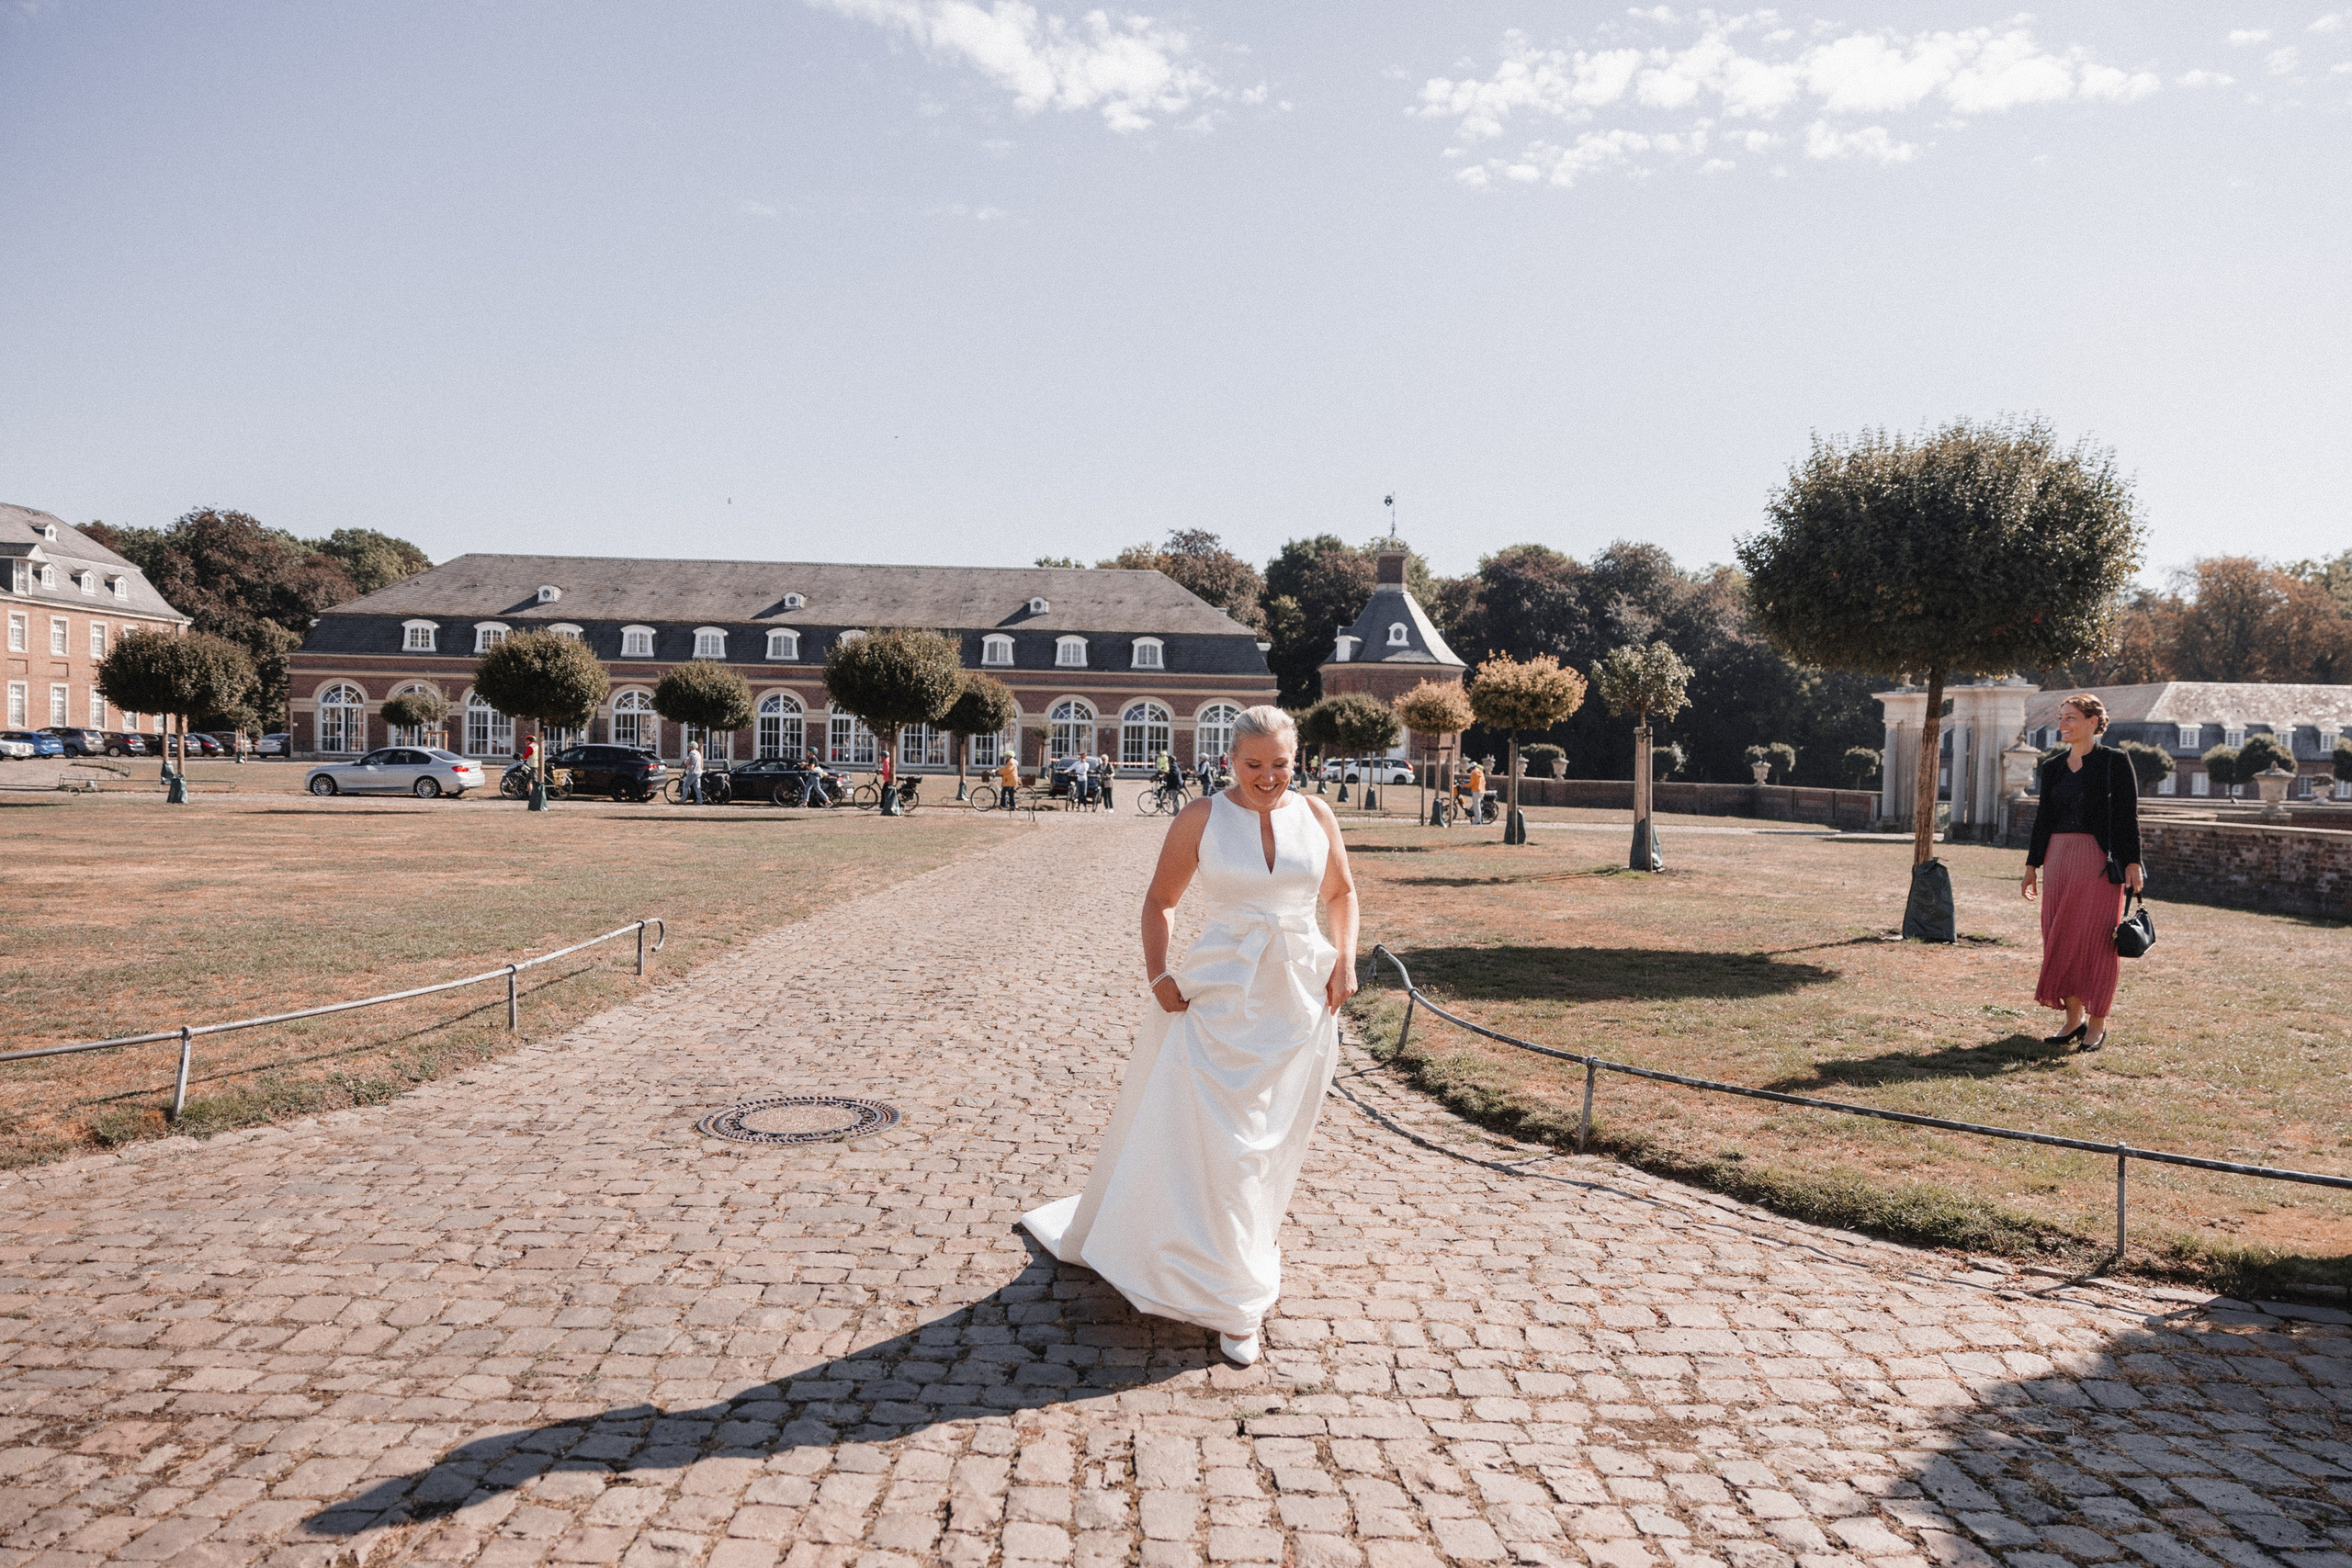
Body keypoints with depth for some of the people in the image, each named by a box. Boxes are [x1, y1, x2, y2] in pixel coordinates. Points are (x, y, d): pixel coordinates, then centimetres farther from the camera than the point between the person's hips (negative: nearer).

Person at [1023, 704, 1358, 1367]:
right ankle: (1231, 1301, 6)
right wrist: (1158, 972, -9)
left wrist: (1345, 961, 1)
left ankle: (1241, 1257, 35)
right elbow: (1160, 900, 3)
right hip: (1220, 995, -3)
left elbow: (1342, 893, 14)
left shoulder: (1315, 815, 3)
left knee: (1270, 1143, 14)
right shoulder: (1201, 818, -5)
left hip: (1300, 999, 3)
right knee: (1215, 1141, -6)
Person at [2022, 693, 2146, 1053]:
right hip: (2059, 859, 6)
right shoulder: (2053, 767, 12)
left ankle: (2097, 1024, 7)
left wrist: (2132, 862, -13)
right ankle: (2074, 1019, 15)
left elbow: (2128, 816, -6)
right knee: (2061, 938, 5)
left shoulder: (2114, 761, -3)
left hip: (2099, 860, -6)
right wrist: (2032, 865, 13)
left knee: (2096, 939, -2)